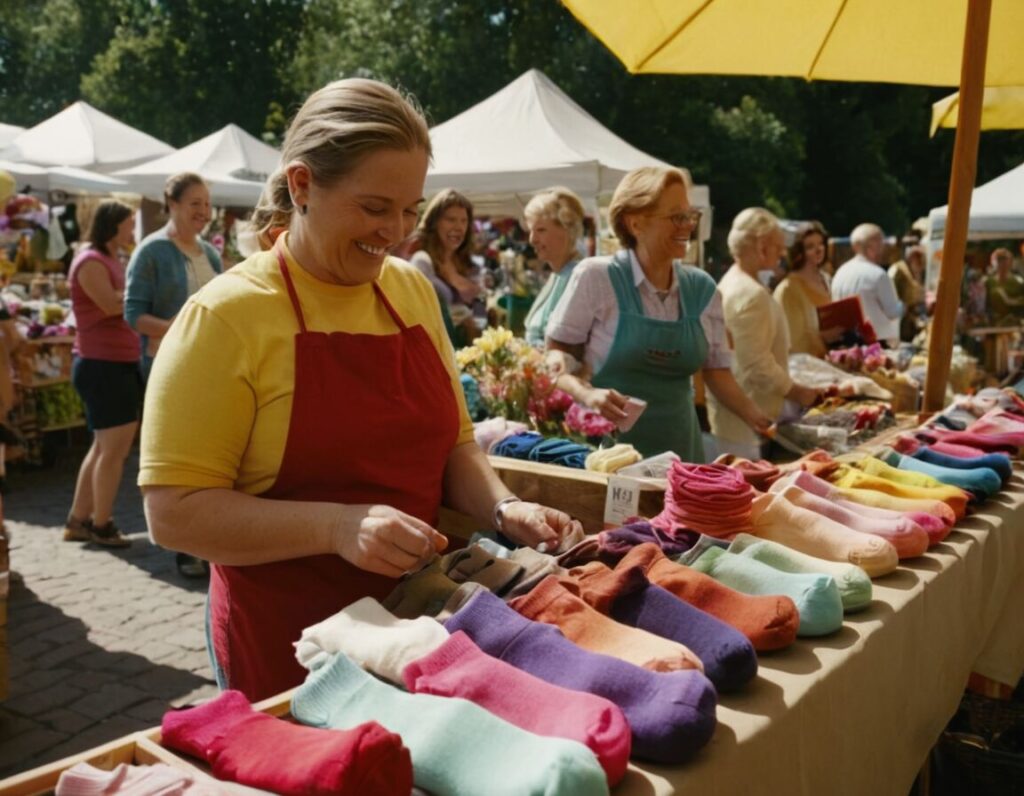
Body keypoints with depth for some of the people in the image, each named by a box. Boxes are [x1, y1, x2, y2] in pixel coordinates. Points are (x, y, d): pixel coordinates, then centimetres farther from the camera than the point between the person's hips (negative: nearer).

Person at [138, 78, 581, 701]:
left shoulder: (412, 291, 4)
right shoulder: (227, 315, -14)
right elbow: (175, 512, -16)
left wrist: (504, 508, -7)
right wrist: (337, 525, -28)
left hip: (418, 616, 6)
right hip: (286, 644, -5)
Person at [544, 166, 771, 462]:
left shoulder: (702, 289, 4)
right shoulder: (595, 276, -9)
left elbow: (716, 369, 9)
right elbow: (557, 353, -5)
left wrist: (761, 421, -4)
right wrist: (587, 394, -23)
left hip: (678, 445, 4)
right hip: (609, 443, -4)